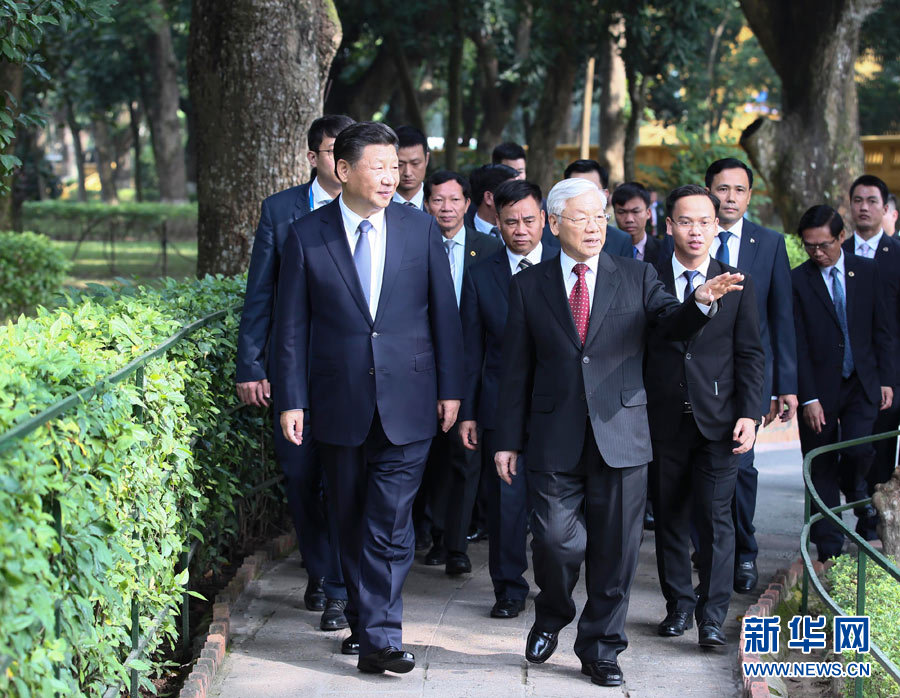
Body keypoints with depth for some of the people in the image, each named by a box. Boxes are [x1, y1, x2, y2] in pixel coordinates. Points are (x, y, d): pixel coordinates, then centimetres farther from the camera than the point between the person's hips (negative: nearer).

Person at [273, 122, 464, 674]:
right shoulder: (306, 236, 0)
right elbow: (292, 326, 2)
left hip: (407, 403, -1)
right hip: (340, 405, 1)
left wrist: (450, 388, 3)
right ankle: (364, 621, 25)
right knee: (351, 521, 12)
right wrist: (292, 400, -2)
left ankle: (379, 637, -3)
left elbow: (444, 313, 6)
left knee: (389, 524, -6)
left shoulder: (421, 228, 2)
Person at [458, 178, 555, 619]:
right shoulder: (480, 277, 6)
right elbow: (471, 349, 7)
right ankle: (509, 589, 14)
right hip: (500, 407, 1)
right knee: (505, 500, 1)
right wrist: (467, 411, 4)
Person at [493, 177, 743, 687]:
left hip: (621, 436, 1)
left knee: (615, 549, 4)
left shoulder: (637, 277, 7)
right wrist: (508, 440, 3)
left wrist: (701, 301, -30)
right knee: (557, 540, -4)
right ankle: (552, 618, 26)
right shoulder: (530, 286, 7)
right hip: (555, 439, 0)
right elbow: (516, 370, 7)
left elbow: (676, 324, -8)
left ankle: (601, 649, 19)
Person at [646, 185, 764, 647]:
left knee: (716, 518, -6)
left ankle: (712, 615, 0)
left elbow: (750, 355, 5)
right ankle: (678, 604, 22)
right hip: (663, 419, 1)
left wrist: (749, 414, -5)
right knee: (669, 517, 9)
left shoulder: (737, 285, 5)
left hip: (717, 419, -1)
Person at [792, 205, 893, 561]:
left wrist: (885, 379, 4)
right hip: (819, 387, -1)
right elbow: (797, 345, -6)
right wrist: (808, 398, -11)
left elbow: (881, 330, 10)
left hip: (862, 384, 2)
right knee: (822, 471, 2)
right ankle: (830, 550, 12)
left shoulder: (867, 271, 5)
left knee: (859, 450, -17)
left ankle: (851, 485, 20)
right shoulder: (796, 281, -4)